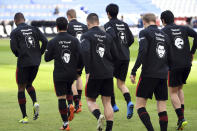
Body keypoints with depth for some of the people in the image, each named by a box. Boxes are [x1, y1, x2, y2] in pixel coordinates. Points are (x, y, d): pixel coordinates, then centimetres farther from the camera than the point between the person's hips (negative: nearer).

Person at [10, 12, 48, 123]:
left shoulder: (15, 32, -2)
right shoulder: (34, 29, 9)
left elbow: (14, 47, -13)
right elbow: (45, 41, -1)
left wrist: (19, 55, 7)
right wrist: (39, 54, 9)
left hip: (23, 63, -4)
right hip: (36, 62, 4)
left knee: (21, 88, 7)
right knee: (29, 84, 24)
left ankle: (25, 117, 4)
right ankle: (35, 102, -5)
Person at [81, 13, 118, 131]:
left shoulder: (87, 36, -4)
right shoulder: (107, 36, 10)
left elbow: (85, 51, -22)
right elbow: (115, 56, 12)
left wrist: (88, 71, -20)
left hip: (94, 74, -4)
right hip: (108, 74, 4)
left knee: (90, 100, 10)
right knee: (107, 102, 9)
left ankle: (99, 116, -18)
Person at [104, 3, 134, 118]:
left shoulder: (109, 25, -6)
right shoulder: (124, 24, 13)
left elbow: (113, 36, -24)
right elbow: (131, 39, 10)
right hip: (126, 57, 5)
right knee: (121, 83, 9)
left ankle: (113, 105, 10)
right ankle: (129, 102, -16)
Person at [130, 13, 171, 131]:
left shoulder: (145, 33, -3)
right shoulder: (164, 35, 15)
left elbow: (142, 52, -16)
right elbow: (170, 59, 16)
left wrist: (134, 71, -16)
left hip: (149, 74, -5)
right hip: (163, 75, 6)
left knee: (140, 105, -2)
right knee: (162, 106, 7)